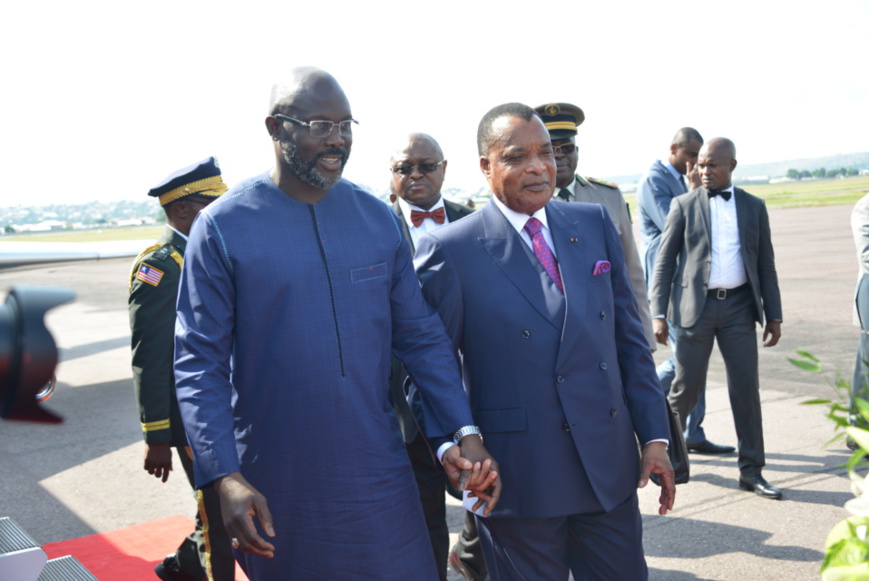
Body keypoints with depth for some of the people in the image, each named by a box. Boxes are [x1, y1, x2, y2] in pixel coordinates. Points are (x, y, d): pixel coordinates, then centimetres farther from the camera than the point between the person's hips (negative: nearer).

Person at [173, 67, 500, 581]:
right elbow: (199, 364, -8)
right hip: (275, 489, -2)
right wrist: (225, 477, -17)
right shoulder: (222, 228, -8)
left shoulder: (379, 219, 2)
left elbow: (422, 335, 5)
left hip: (378, 476, 3)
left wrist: (465, 431, -4)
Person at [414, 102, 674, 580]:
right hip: (519, 481, -4)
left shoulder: (595, 225, 5)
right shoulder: (450, 250, -8)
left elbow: (629, 337, 7)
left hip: (611, 468, 5)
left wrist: (654, 436, 3)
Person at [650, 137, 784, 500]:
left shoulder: (754, 207, 10)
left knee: (746, 388, 2)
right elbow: (664, 261, 2)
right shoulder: (684, 205, 3)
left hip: (739, 306, 2)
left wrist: (773, 315, 6)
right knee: (687, 387, 1)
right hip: (695, 306, -2)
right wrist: (658, 313, -6)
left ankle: (751, 471, 12)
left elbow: (765, 264, 11)